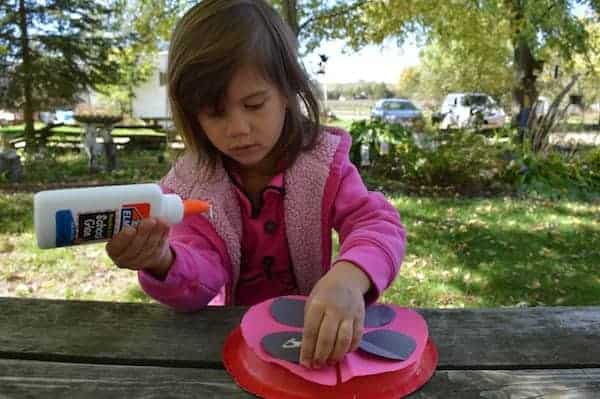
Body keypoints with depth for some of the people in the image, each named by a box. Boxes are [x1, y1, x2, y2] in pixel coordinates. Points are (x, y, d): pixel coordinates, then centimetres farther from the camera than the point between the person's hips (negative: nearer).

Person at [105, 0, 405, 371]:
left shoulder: (323, 162, -10)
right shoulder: (191, 184, -8)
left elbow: (379, 224, -21)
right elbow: (202, 275, -15)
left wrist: (349, 277, -41)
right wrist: (163, 263, -37)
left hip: (312, 325, 0)